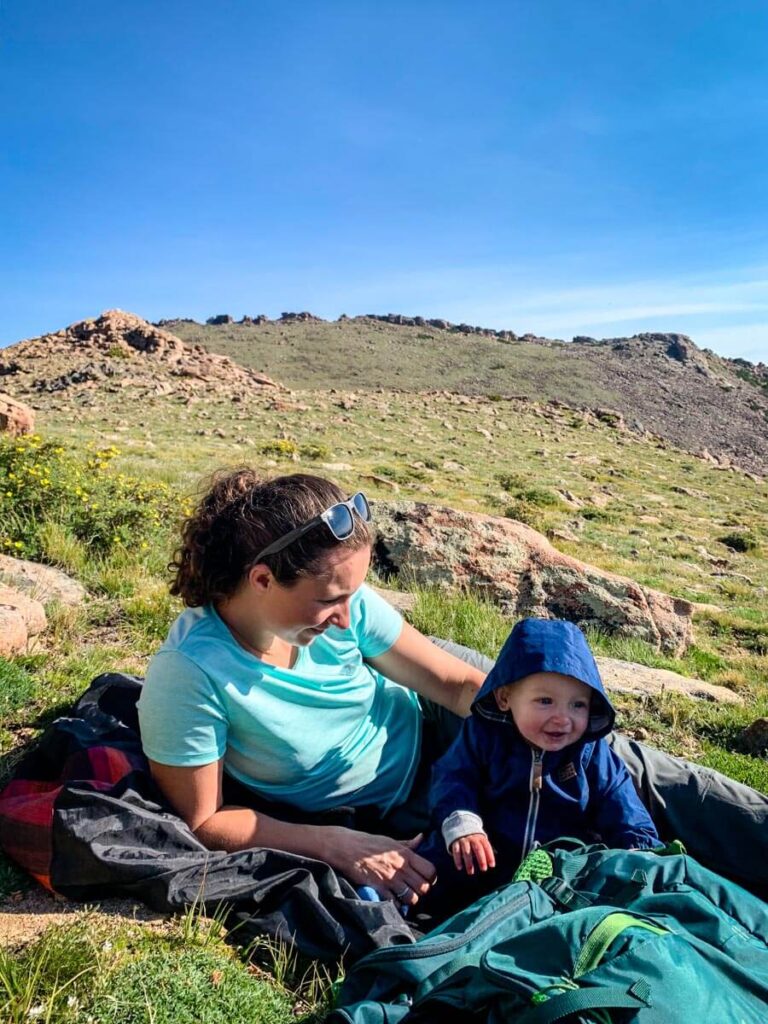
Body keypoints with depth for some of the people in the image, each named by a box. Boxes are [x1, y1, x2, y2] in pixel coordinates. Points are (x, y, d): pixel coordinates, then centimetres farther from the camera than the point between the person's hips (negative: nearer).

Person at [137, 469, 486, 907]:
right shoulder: (189, 673, -35)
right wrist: (337, 845, -31)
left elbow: (462, 684, -16)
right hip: (361, 821, -3)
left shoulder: (342, 600, -24)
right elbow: (203, 822, -23)